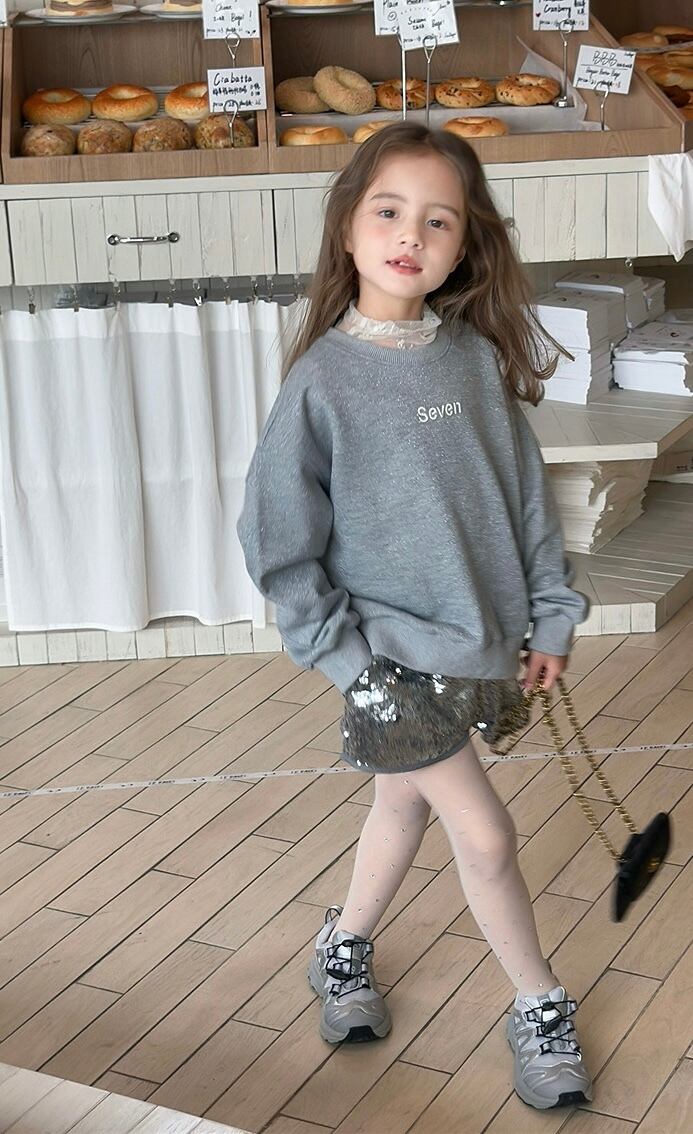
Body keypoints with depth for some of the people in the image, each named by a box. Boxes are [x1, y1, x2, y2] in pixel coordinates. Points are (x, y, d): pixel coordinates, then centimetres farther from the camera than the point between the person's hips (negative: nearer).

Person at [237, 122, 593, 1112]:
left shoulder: (478, 358, -3)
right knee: (486, 837, 1)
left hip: (482, 641, 5)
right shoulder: (323, 378, -15)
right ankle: (541, 1006, 23)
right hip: (395, 653, -4)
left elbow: (526, 488, 6)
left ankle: (346, 942, 45)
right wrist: (345, 658, -12)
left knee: (407, 804, 20)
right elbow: (277, 540, -11)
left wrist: (552, 614, 7)